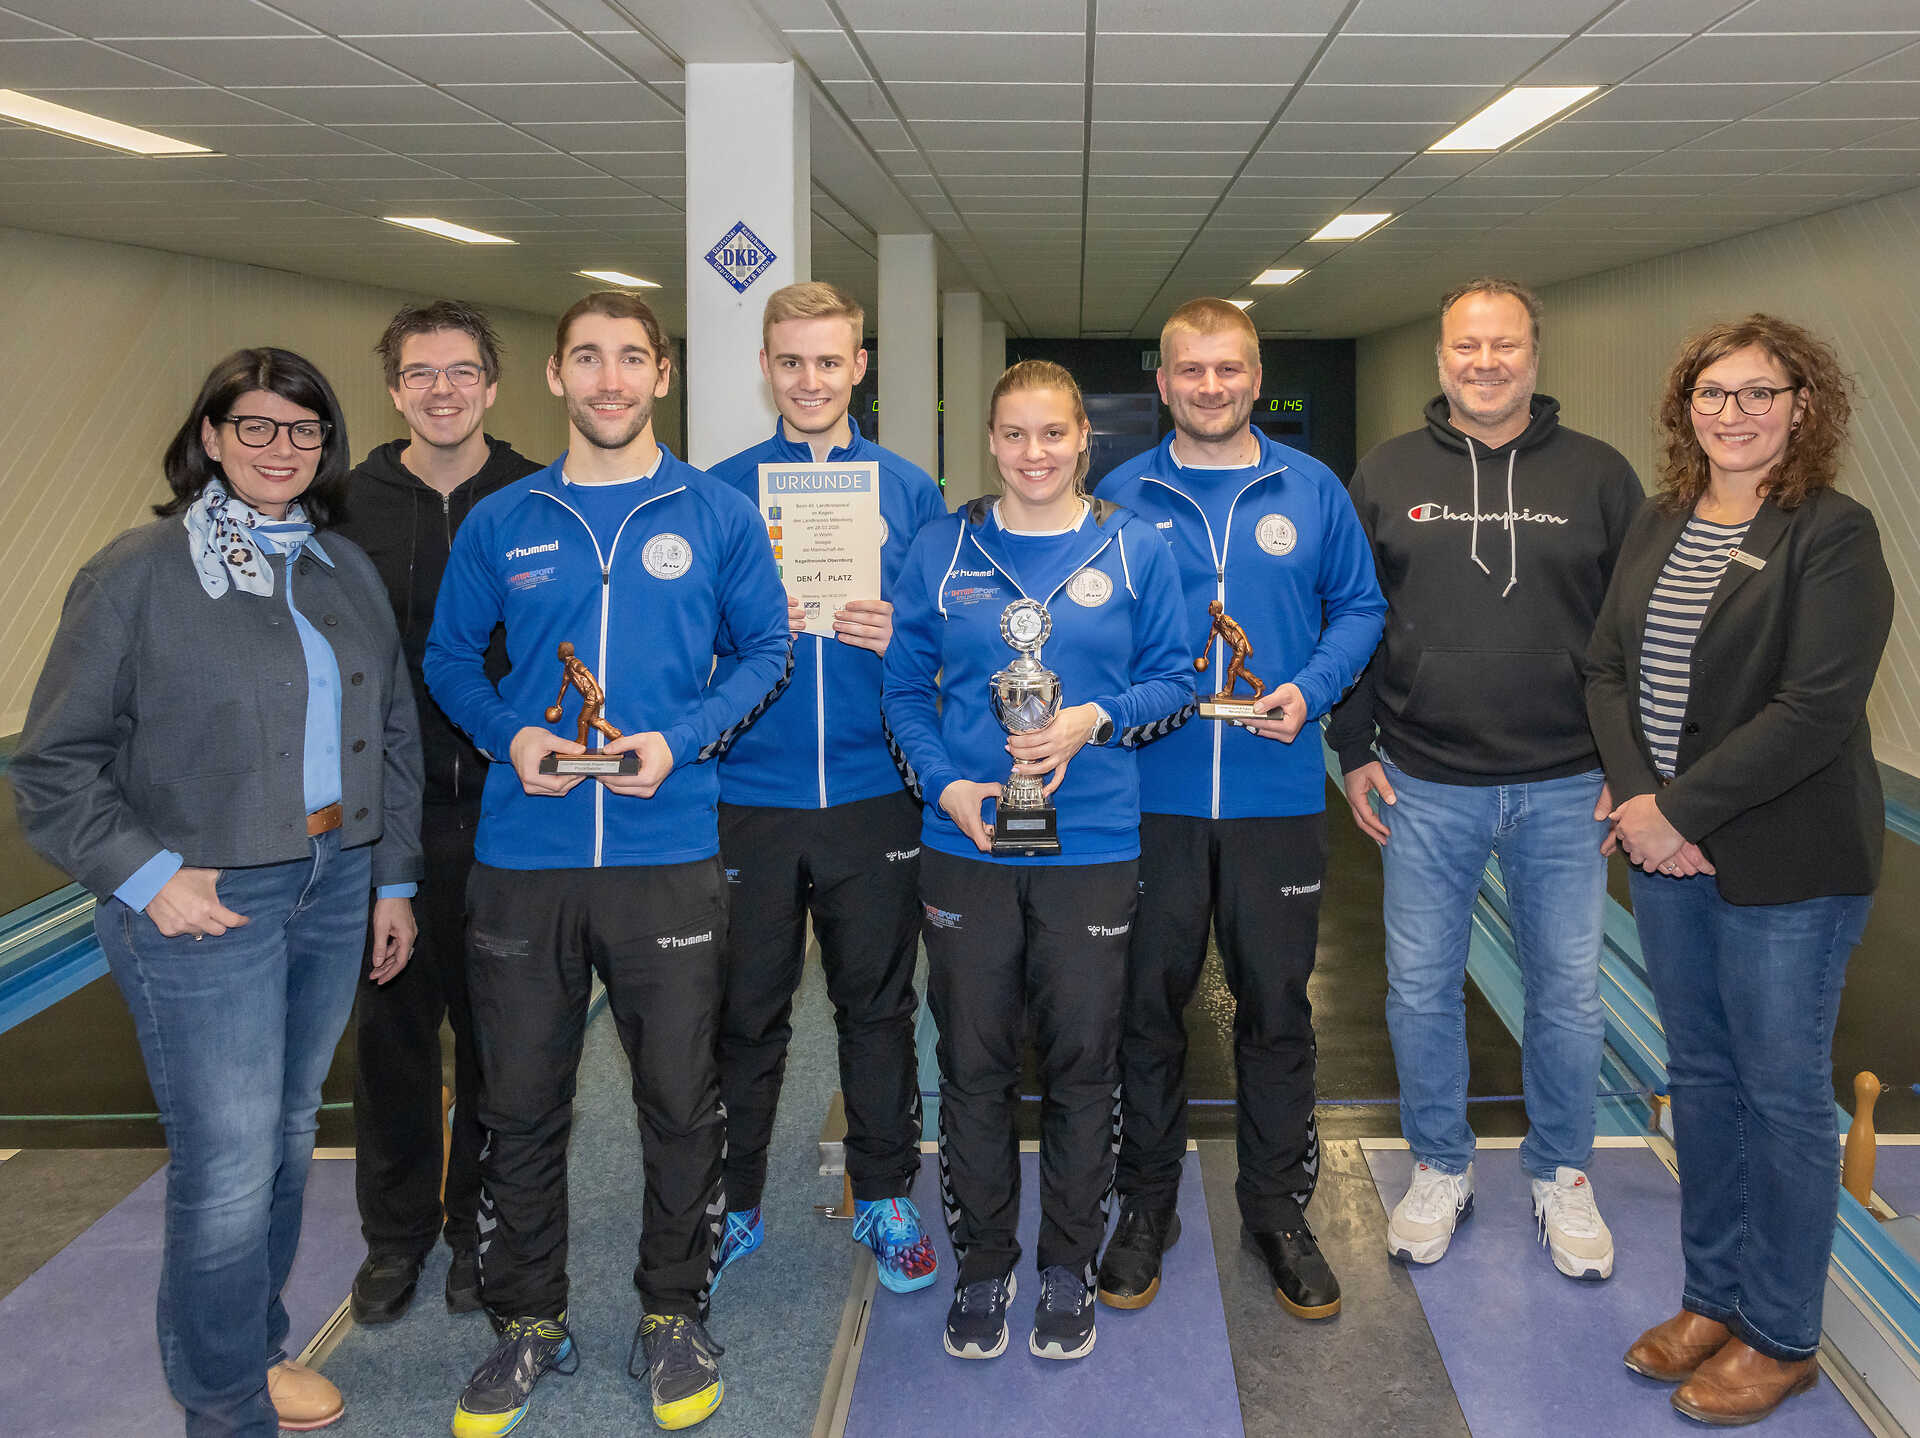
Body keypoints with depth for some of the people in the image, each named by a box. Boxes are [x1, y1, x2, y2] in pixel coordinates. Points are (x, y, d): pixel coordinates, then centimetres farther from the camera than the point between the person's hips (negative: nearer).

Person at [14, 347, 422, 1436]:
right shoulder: (139, 573, -7)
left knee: (289, 1131, 17)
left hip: (335, 887, 6)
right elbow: (54, 763, -6)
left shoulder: (346, 570, 9)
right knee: (230, 1165, -2)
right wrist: (149, 877, -14)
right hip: (203, 905, -6)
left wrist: (395, 877, 13)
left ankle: (258, 1344, 36)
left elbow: (395, 733, 15)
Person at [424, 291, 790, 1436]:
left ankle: (675, 1312, 28)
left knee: (681, 1097, 7)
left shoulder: (719, 516, 3)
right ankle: (529, 1321, 28)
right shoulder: (500, 524, 6)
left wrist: (682, 739, -10)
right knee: (521, 1103, 10)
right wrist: (511, 734, -7)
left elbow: (766, 650, 5)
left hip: (668, 855, -1)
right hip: (523, 857, 1)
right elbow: (451, 655, 12)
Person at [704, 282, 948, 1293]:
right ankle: (733, 1204, 26)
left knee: (878, 1004, 11)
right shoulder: (718, 492, 3)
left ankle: (885, 1198, 27)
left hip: (873, 794, 1)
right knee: (745, 1012, 9)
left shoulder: (908, 491, 5)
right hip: (750, 796, 0)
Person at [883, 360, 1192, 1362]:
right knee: (973, 1063, 8)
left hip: (1091, 843, 0)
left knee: (1082, 1063, 8)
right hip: (965, 844, 1)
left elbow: (1172, 680, 5)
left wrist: (1094, 720, -14)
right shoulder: (942, 551, 4)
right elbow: (906, 689, 6)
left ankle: (1069, 1263, 26)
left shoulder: (1133, 549, 2)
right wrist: (947, 785, -9)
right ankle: (982, 1262, 26)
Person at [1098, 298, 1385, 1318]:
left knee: (1277, 1004, 9)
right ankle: (1146, 1203, 26)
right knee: (1147, 1001, 8)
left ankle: (1277, 1206, 26)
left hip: (1278, 798, 1)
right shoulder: (1120, 497, 3)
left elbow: (1358, 608, 8)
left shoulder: (1312, 491, 4)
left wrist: (1310, 689, -9)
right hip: (1150, 797, 0)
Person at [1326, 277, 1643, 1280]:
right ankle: (1440, 1169, 29)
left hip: (1565, 788, 0)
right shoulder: (1386, 475, 4)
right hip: (1425, 786, 0)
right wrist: (1354, 752, 2)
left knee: (1568, 990, 9)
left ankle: (1561, 1175, 30)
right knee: (1421, 988, 8)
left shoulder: (1599, 475, 3)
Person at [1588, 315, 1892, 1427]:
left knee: (1783, 1092, 5)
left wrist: (1680, 809, -19)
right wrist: (1638, 800, -10)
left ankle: (1781, 1338, 21)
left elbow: (1817, 708, -19)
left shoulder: (1833, 533, -11)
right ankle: (1715, 1298, 32)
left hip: (1786, 867, -6)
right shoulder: (1660, 526, 8)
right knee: (1701, 1074, 15)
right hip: (1667, 850, 6)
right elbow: (1609, 670, 5)